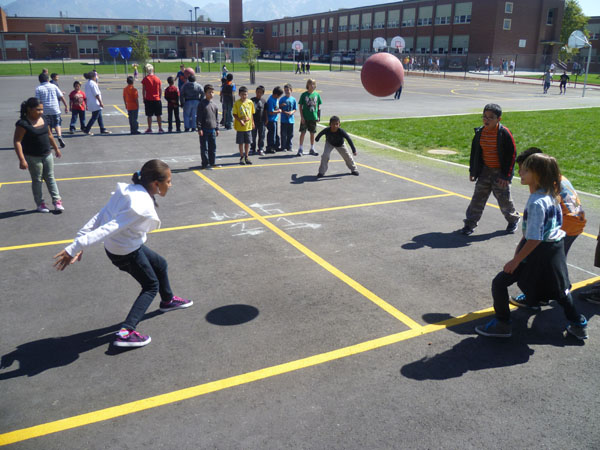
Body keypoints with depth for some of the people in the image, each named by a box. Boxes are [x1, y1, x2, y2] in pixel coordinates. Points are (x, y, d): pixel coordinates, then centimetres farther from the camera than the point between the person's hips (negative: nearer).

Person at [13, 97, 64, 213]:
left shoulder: (43, 118, 3)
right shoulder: (23, 123, -18)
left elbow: (49, 135, 16)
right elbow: (17, 141, -19)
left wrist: (56, 148, 21)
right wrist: (22, 160, -24)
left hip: (47, 155, 6)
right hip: (33, 157, -5)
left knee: (50, 178, 10)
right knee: (37, 180, 7)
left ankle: (57, 201, 15)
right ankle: (40, 203, 18)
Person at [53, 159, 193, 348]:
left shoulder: (128, 190, -7)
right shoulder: (142, 206, -31)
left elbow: (99, 217, -7)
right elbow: (109, 228, -35)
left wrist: (80, 241, -5)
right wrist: (75, 248, -37)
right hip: (127, 253, -8)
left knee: (160, 264, 26)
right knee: (151, 286, 10)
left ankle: (168, 300, 51)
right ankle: (126, 332, 4)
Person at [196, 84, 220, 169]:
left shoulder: (215, 105, 11)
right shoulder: (202, 104, -5)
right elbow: (198, 117, -7)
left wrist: (217, 128, 15)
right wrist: (199, 128, -12)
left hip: (212, 129, 5)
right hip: (204, 129, -5)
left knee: (213, 147, 9)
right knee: (204, 148, -1)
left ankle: (212, 163, 20)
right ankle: (205, 164, 5)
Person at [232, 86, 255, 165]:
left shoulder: (250, 102, 2)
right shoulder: (237, 103, -8)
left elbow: (252, 113, 10)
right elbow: (234, 114, -7)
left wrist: (252, 122, 9)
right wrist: (240, 121, -18)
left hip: (248, 126, 3)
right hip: (240, 127, -3)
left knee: (247, 142, 9)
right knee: (241, 142, 5)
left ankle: (246, 157, 21)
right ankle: (242, 157, 18)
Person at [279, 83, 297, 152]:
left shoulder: (293, 99, 7)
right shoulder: (282, 99, 0)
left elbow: (295, 109, 9)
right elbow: (280, 109, -1)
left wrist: (291, 112, -12)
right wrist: (285, 112, -16)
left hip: (291, 120, 3)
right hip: (284, 120, -2)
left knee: (290, 135, 7)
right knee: (283, 134, -1)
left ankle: (289, 147, 17)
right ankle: (283, 147, 6)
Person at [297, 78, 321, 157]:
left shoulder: (317, 94, 3)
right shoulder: (304, 94, -4)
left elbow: (319, 106, 9)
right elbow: (300, 106, -2)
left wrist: (318, 116, 3)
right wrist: (302, 117, -9)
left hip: (313, 117, 3)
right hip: (305, 117, -2)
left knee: (312, 133, 10)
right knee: (303, 132, -1)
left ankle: (312, 149, 20)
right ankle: (300, 149, 5)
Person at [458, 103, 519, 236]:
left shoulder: (504, 133, -16)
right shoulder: (480, 132, -1)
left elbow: (512, 154, -13)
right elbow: (474, 152, 11)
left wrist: (506, 175, -14)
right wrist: (472, 170, 9)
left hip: (500, 172, -4)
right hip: (485, 171, 4)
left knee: (504, 198, 8)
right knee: (478, 197, 4)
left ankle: (513, 219, 33)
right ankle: (470, 223, 10)